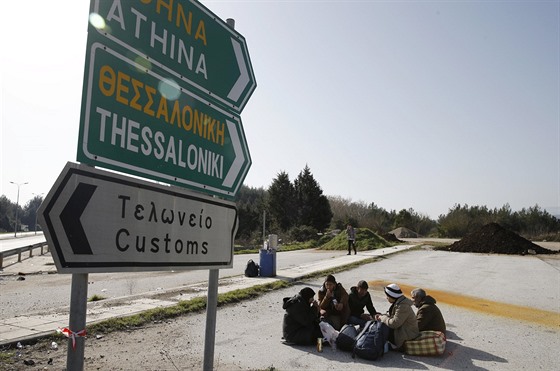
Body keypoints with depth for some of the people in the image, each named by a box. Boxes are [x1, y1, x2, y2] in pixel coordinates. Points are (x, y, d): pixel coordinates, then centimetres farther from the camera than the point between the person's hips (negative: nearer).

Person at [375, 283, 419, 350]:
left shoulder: (403, 307, -27)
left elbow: (394, 324, -28)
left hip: (407, 335, -10)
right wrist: (382, 315, 1)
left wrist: (383, 318, -13)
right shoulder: (397, 303, 5)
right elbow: (391, 315, 19)